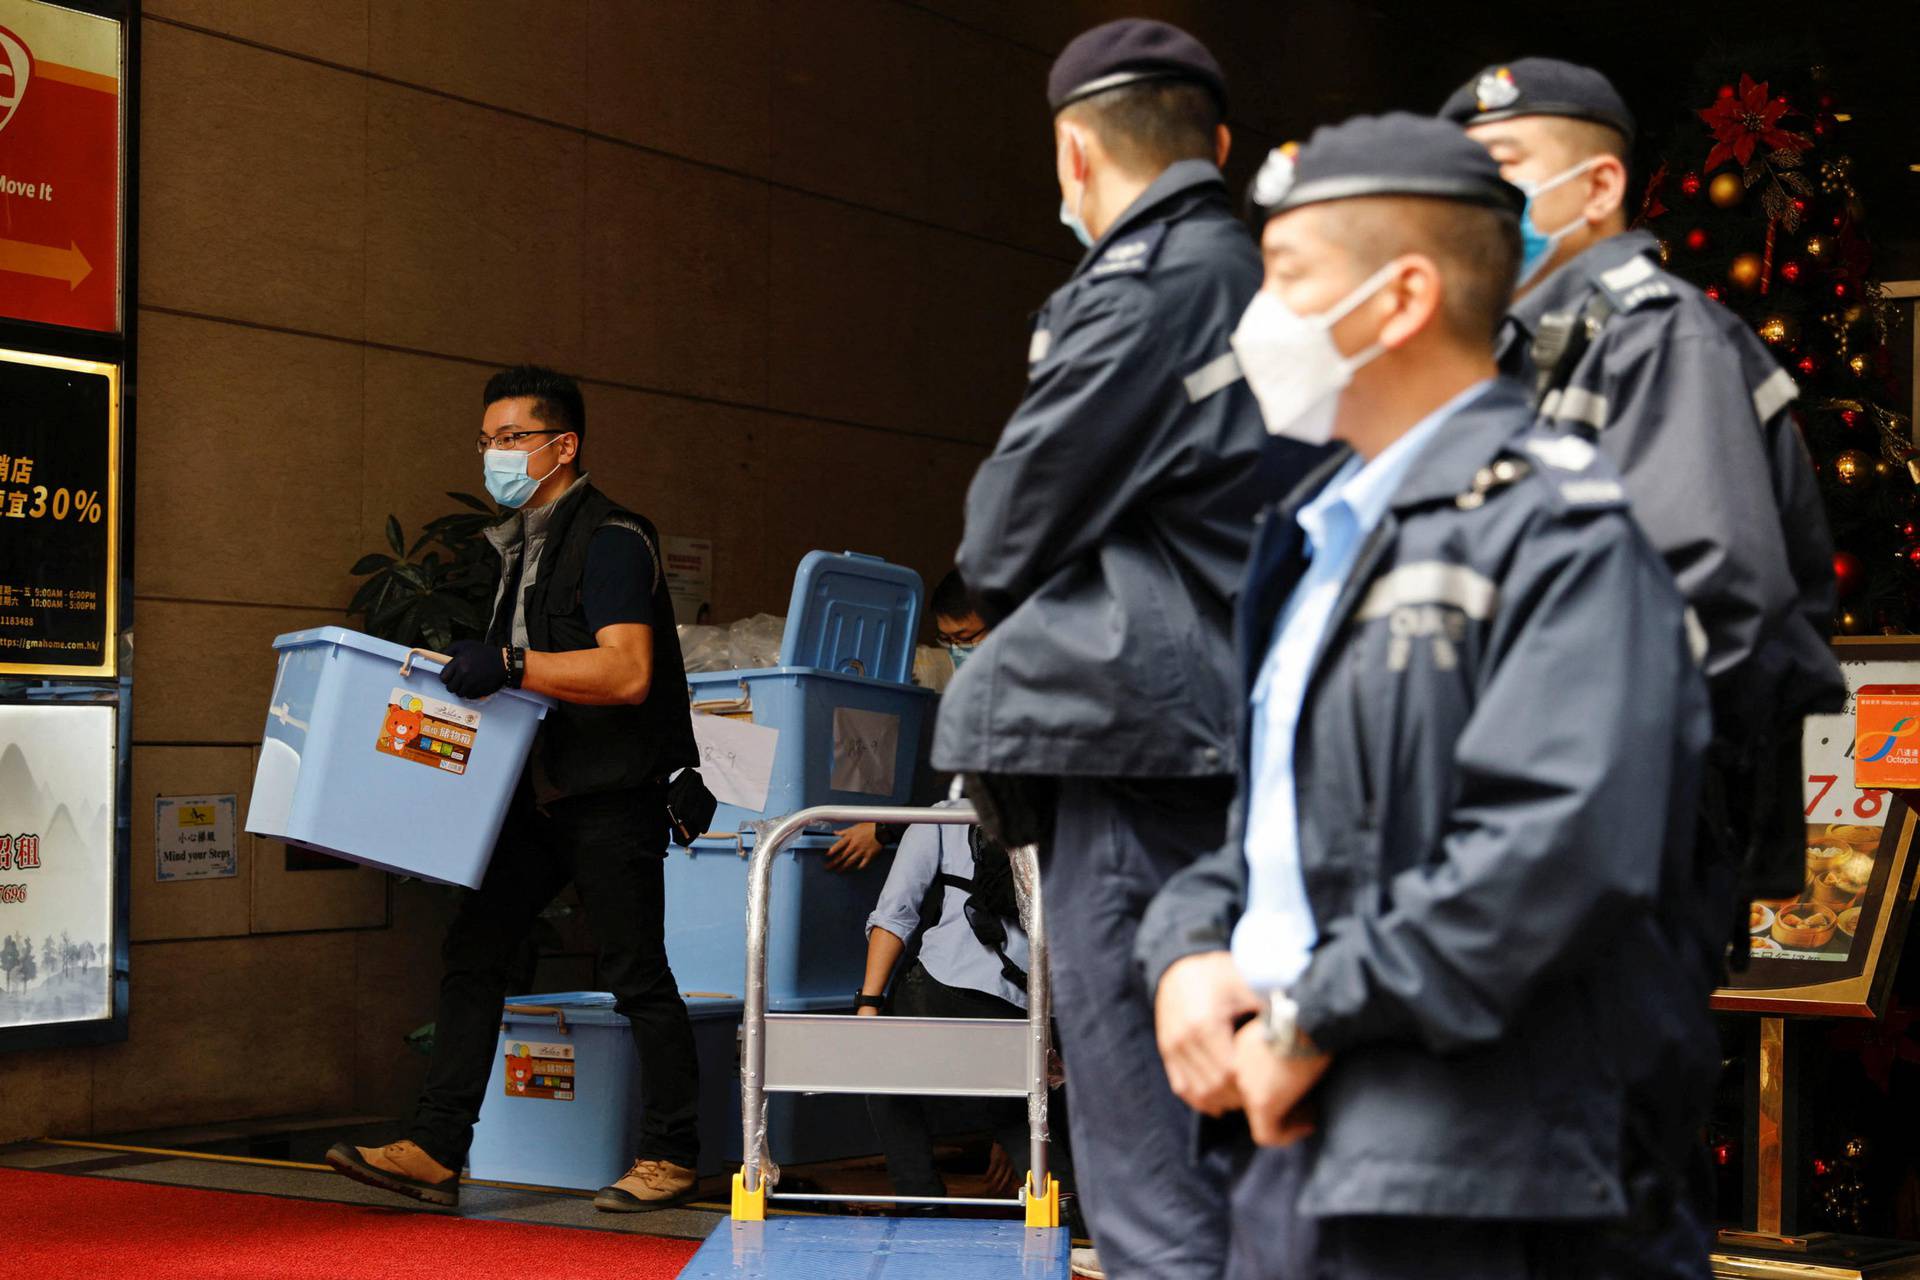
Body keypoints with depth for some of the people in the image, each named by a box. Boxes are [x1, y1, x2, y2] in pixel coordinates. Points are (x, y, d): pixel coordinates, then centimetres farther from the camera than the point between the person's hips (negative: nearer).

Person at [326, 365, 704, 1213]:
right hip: (538, 793, 9)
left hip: (611, 796, -9)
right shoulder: (519, 545, 17)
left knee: (636, 974, -1)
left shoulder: (609, 539, -13)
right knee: (473, 949, 2)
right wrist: (462, 669, 11)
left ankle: (670, 1156, 11)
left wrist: (509, 665, -29)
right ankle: (435, 1151, 3)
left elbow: (627, 673, -25)